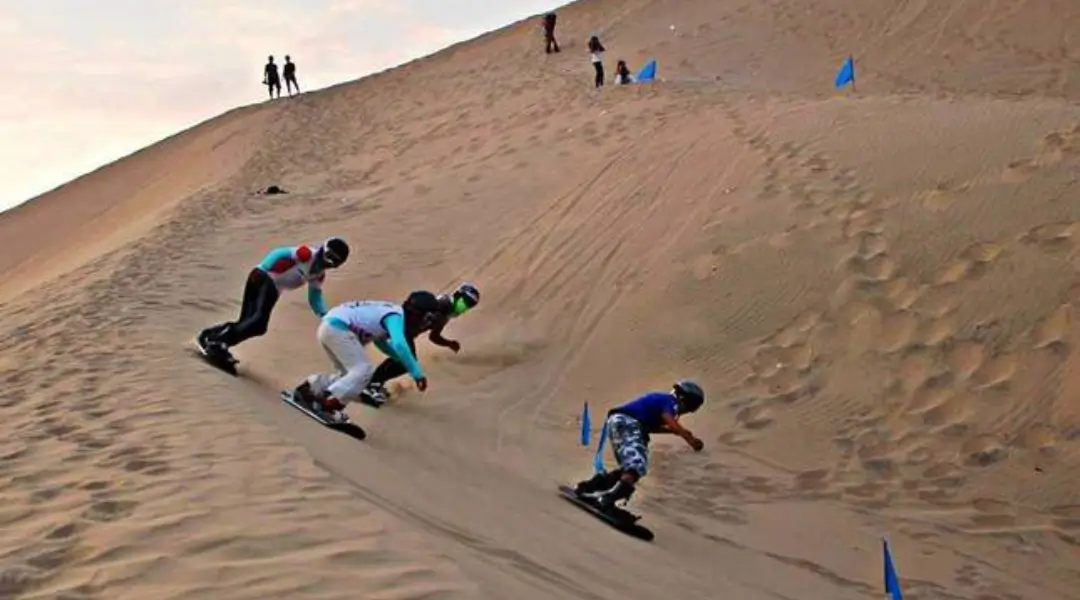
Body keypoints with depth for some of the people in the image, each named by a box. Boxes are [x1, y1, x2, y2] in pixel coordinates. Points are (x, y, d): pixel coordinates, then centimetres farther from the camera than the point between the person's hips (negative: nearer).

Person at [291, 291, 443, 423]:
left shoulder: (391, 312, 18)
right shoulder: (396, 316, -11)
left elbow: (380, 340, 33)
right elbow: (399, 345, -29)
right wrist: (417, 373, -29)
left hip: (329, 326, 10)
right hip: (337, 327, -10)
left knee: (349, 373, 20)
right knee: (363, 369, -14)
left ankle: (305, 389, 21)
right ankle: (327, 403, -21)